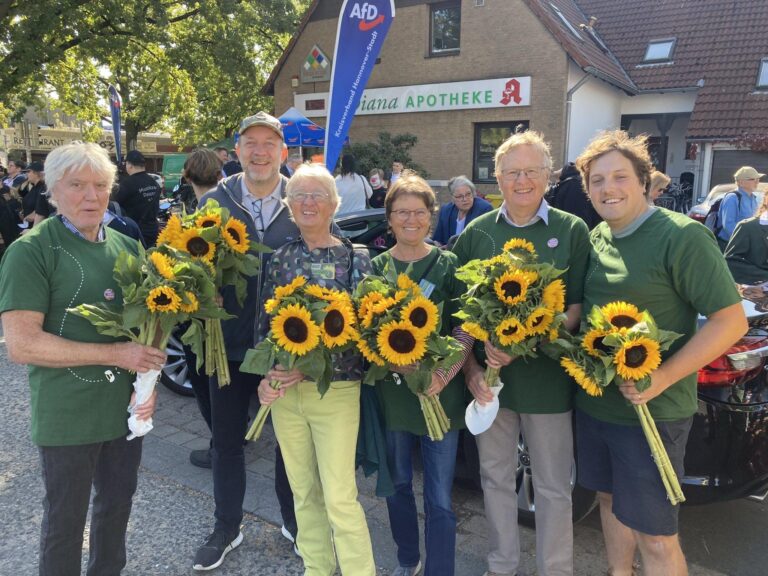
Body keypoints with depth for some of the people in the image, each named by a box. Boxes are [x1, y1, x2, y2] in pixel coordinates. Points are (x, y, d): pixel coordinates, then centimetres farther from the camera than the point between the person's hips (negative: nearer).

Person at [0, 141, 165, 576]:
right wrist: (116, 354, -21)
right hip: (67, 415, -5)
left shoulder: (127, 247, 5)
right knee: (66, 519, 13)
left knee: (118, 503, 21)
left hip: (126, 407, 5)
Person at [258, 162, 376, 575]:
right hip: (285, 390, 4)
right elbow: (266, 325, 8)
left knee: (340, 497, -2)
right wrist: (267, 375, -7)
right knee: (304, 491, 16)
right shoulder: (280, 258, 5)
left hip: (335, 390, -4)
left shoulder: (355, 258, -6)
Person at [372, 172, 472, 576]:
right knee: (398, 484, 19)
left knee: (439, 499, 3)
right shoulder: (375, 267, 2)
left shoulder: (448, 265, -3)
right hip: (392, 392, 3)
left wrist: (444, 374, -21)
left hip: (441, 394, -2)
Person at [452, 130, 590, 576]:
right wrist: (471, 369, -8)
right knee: (496, 477, 17)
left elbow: (578, 308, -6)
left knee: (553, 487, 11)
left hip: (547, 378, -2)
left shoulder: (572, 231, -3)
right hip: (489, 377, 3)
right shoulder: (477, 233, 3)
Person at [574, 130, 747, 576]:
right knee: (610, 498, 22)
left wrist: (661, 378, -23)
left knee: (654, 536, 3)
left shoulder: (681, 236, -15)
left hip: (651, 411, -7)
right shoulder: (596, 237, 6)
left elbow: (731, 321, -16)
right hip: (593, 400, 7)